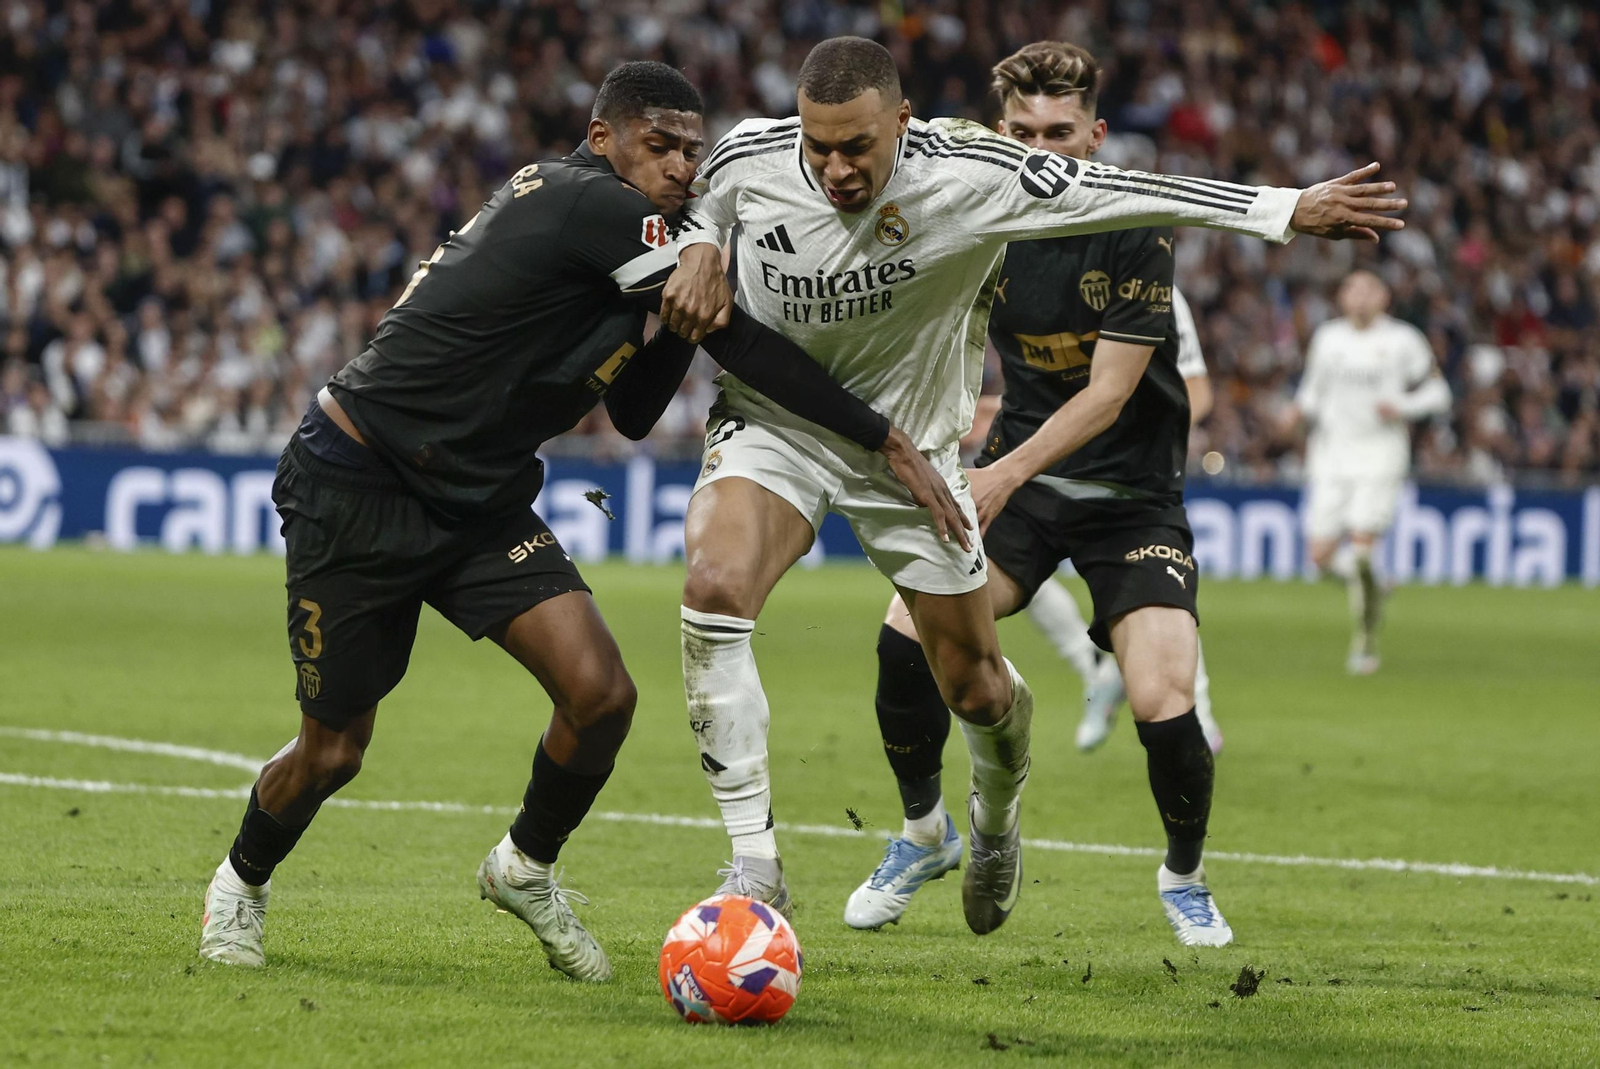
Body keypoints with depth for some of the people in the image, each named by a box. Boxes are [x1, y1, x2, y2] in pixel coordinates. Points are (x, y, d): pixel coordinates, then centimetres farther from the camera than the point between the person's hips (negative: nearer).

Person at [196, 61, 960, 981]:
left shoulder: (615, 251, 6)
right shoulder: (591, 206, -22)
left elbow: (632, 414, 12)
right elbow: (742, 345, -24)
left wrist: (683, 310, -4)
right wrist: (889, 443, -22)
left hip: (479, 505, 8)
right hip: (357, 488, -8)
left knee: (601, 693, -10)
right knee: (334, 750, 3)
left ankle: (527, 868, 16)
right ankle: (241, 883, 34)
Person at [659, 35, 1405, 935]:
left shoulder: (968, 175, -25)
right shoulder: (750, 159, -19)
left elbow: (1124, 193, -20)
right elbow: (701, 201, 6)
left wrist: (1288, 210, -21)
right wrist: (700, 254, -17)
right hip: (772, 427, 0)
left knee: (976, 688, 8)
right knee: (716, 585, -30)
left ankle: (997, 825, 46)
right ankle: (755, 862, -23)